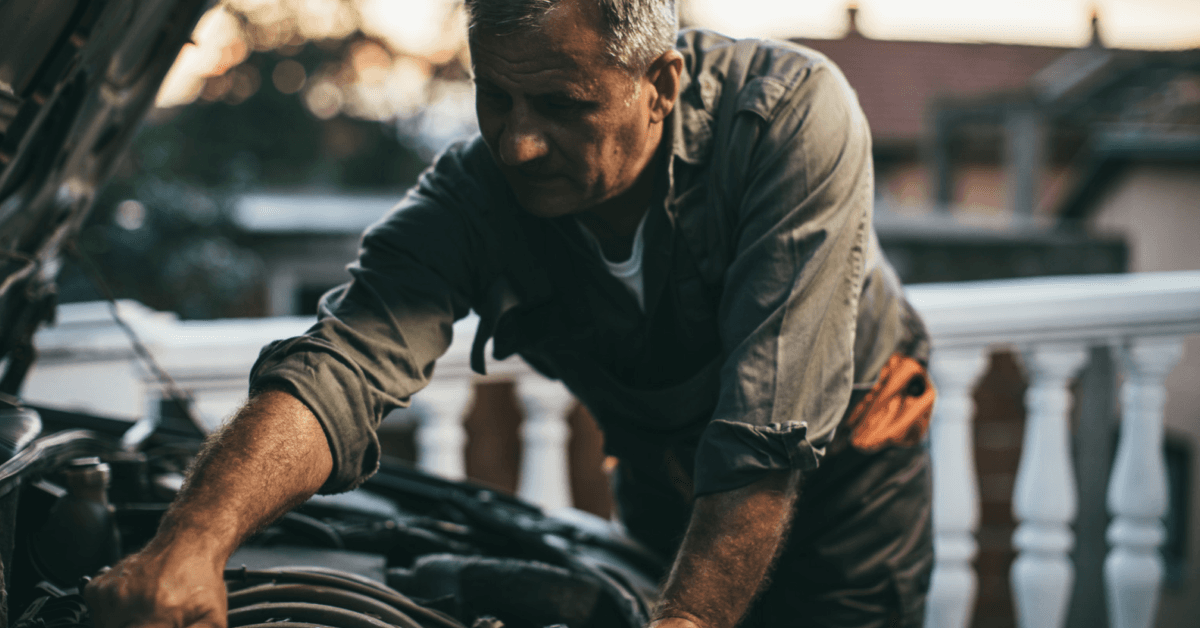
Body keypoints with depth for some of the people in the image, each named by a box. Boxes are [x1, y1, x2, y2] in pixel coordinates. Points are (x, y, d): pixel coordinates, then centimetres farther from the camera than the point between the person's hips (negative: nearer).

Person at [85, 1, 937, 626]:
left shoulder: (792, 115, -34)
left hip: (844, 468, -2)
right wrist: (193, 539, -61)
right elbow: (340, 365, -42)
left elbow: (770, 432, -39)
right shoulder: (470, 199, -26)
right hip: (669, 489, 2)